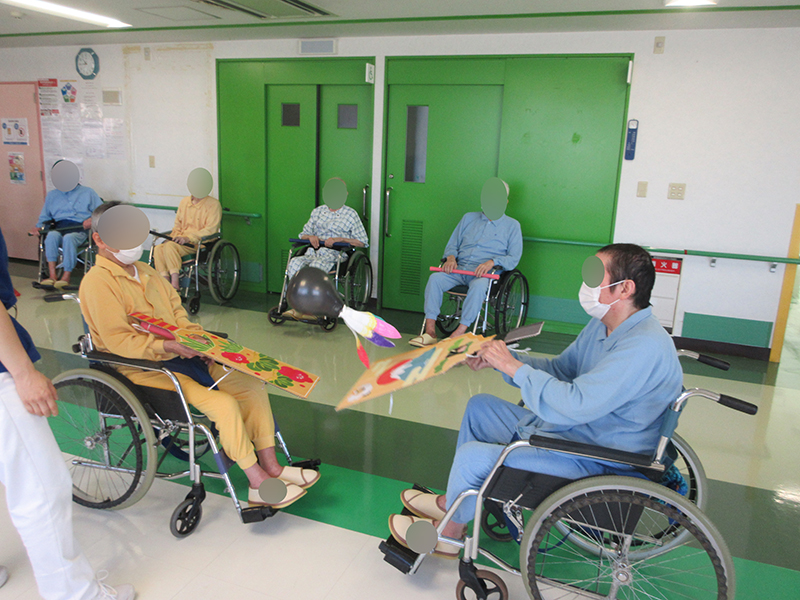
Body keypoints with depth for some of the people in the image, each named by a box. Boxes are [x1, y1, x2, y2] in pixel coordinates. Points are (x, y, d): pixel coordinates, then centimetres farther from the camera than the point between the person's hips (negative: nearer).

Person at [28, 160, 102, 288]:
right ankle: (52, 275, -37)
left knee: (68, 238, -38)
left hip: (80, 231, -3)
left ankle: (66, 277, -34)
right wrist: (38, 227, 9)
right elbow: (44, 216, 30)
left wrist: (92, 220, -10)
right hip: (60, 228, 3)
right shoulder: (52, 195, 29)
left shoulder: (88, 192, 19)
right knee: (51, 235, -34)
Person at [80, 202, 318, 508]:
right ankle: (259, 485, -11)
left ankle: (270, 466, 1)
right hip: (142, 369, -9)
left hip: (178, 356, 9)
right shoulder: (97, 282, -10)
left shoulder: (145, 271, 18)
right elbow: (118, 341, -18)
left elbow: (177, 314, 19)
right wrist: (170, 346, -25)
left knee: (252, 385, -4)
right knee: (223, 403, -24)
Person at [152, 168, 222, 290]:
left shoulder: (213, 204, -3)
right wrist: (175, 237, 0)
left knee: (170, 246, -31)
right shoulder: (184, 202, 17)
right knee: (158, 249, -21)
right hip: (182, 240, 6)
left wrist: (188, 238, -21)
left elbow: (210, 230, -12)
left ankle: (175, 283, -32)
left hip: (201, 243, -6)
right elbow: (178, 225, 23)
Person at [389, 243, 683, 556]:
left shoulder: (645, 347, -28)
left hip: (594, 462, -11)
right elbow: (560, 369, 13)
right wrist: (498, 358, 0)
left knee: (472, 457, -17)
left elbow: (574, 405, -35)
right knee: (479, 406, 17)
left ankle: (450, 534, 12)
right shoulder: (603, 325, 5)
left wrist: (513, 366, -25)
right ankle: (452, 501, 27)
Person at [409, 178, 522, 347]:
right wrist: (451, 257, -2)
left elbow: (514, 258, 3)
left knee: (479, 285, -39)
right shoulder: (468, 218, 23)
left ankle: (458, 334, -37)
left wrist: (492, 262, -16)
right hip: (459, 269, 3)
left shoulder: (512, 225, 13)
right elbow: (452, 245, 23)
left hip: (486, 273, -3)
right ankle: (430, 331, -28)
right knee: (435, 278, -27)